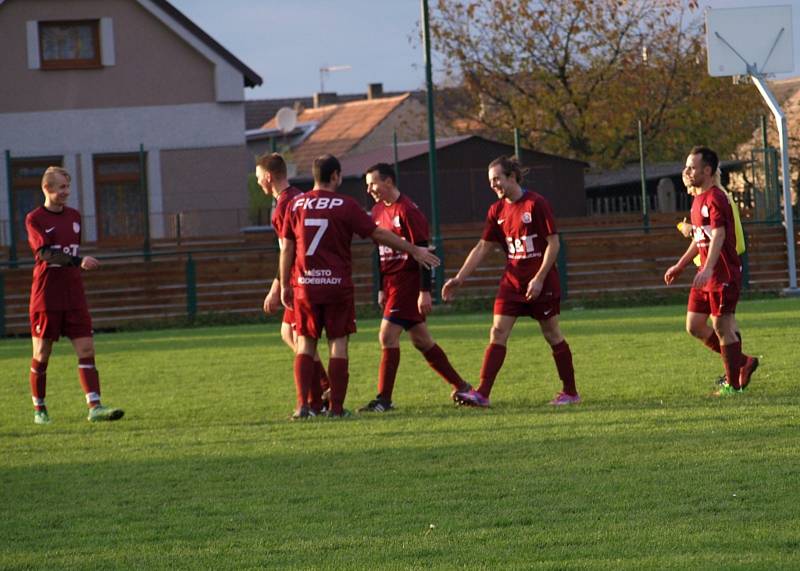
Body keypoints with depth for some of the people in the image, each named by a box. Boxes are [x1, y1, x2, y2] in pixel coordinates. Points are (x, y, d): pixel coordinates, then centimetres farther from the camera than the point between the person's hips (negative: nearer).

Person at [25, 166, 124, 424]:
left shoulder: (74, 216, 11)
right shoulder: (35, 219, -7)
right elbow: (45, 253, -21)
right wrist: (78, 261, -33)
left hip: (74, 296, 5)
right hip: (46, 297, -5)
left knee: (86, 349, -6)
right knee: (41, 355, 3)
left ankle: (94, 407, -11)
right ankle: (39, 410, 16)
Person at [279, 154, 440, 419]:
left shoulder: (296, 205, 3)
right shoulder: (345, 205, -5)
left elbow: (287, 249, 5)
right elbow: (378, 234, -2)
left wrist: (285, 285, 12)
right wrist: (413, 250, 6)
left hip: (305, 286, 2)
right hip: (337, 285, -2)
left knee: (305, 345, 8)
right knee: (338, 344, 3)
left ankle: (302, 405, -1)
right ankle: (336, 407, 0)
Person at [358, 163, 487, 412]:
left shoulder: (407, 211, -14)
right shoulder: (378, 212, 11)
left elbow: (423, 251, -16)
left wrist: (425, 291, -20)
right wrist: (382, 289, 18)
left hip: (408, 281, -9)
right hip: (392, 283, 9)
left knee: (387, 335, -13)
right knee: (421, 340, 11)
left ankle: (384, 399, -9)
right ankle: (461, 387, 19)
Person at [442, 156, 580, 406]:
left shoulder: (536, 203, -11)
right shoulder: (497, 211, 7)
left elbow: (553, 243, -12)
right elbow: (482, 247, 11)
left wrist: (539, 279, -18)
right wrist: (459, 279, 4)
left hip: (541, 282, -5)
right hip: (512, 280, 5)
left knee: (552, 334, 2)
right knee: (498, 333, -5)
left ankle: (570, 392, 13)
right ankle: (482, 392, -10)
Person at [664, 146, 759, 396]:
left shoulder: (715, 198, -17)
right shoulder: (698, 199, 14)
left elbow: (718, 235, -29)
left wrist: (707, 270, -40)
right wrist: (680, 266, 26)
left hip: (724, 274, -10)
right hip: (706, 275, 10)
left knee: (722, 326, -4)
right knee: (694, 325, 9)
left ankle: (734, 383, 7)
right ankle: (743, 363, 19)